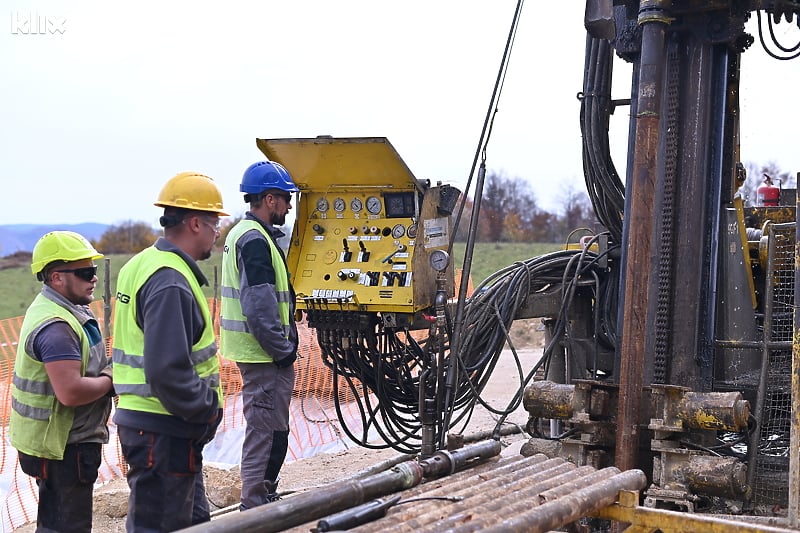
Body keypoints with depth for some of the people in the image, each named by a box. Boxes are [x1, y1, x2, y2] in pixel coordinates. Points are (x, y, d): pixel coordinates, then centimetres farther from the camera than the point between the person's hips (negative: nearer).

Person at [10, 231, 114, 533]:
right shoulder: (55, 326, -25)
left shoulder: (60, 310, 9)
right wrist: (111, 379, -17)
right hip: (63, 447, -11)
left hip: (61, 441, 11)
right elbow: (71, 392, -34)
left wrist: (107, 370, 1)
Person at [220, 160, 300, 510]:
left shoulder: (242, 233, 16)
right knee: (267, 431, -5)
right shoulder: (255, 240, -18)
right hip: (264, 354, -11)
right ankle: (256, 510, 1)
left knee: (265, 429, 20)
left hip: (254, 352, 11)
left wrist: (283, 345, 20)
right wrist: (283, 350, -16)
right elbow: (260, 307, -24)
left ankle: (264, 499, 31)